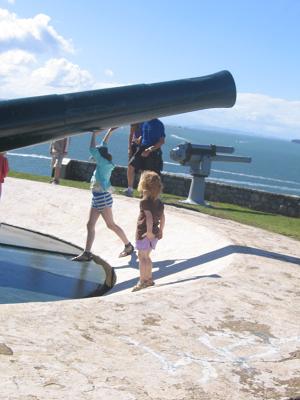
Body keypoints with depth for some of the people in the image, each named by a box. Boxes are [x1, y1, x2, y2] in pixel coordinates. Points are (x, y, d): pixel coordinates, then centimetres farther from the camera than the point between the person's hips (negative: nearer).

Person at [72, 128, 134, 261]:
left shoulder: (104, 163, -14)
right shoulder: (104, 163, 9)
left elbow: (92, 149, -19)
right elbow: (103, 146, 20)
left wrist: (94, 134, -10)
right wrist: (109, 132, 23)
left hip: (103, 198, -9)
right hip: (97, 198, 9)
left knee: (111, 225, 2)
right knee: (90, 225, 5)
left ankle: (128, 246, 16)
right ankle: (87, 253, 6)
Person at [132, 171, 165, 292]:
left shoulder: (144, 201, -16)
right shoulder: (159, 202, 7)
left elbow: (149, 217, -26)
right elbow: (162, 217, 10)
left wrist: (149, 231, -25)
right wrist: (160, 230, 18)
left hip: (144, 233, -8)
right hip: (154, 234, 8)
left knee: (142, 257, -3)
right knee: (146, 256, 19)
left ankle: (142, 281, -4)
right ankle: (149, 278, 25)